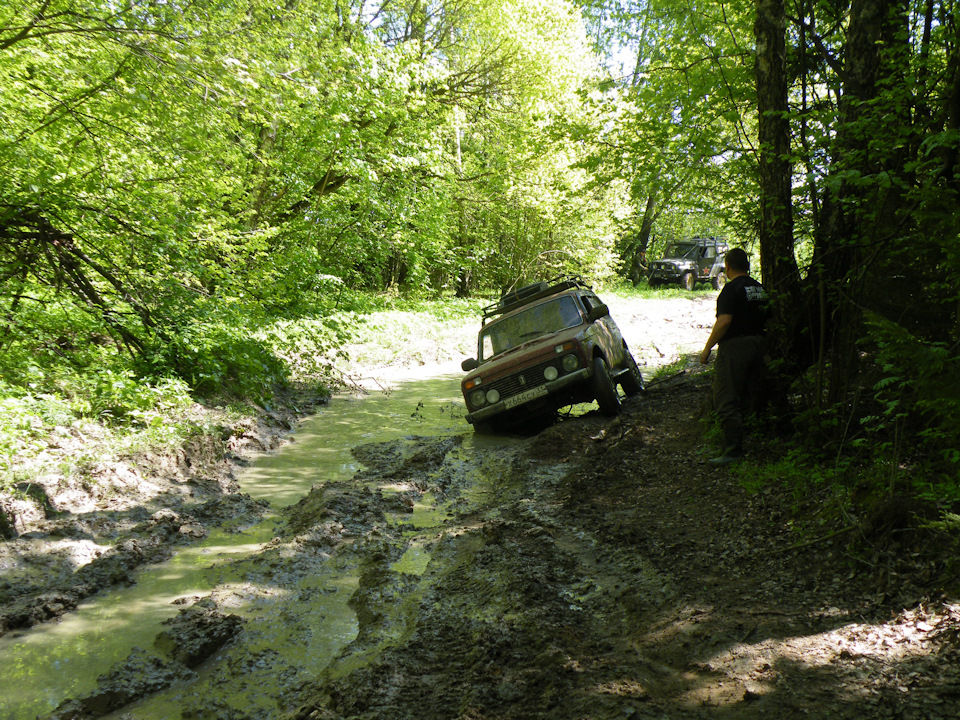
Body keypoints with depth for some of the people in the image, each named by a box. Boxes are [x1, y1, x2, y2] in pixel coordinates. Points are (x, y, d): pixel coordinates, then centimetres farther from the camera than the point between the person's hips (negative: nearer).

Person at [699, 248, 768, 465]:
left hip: (734, 347, -8)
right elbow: (766, 319, 17)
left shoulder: (732, 288, -12)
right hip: (758, 345, 9)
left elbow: (724, 321, -20)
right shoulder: (760, 289, 14)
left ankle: (733, 451, -10)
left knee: (726, 402, -6)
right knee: (747, 399, 15)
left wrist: (707, 348, -14)